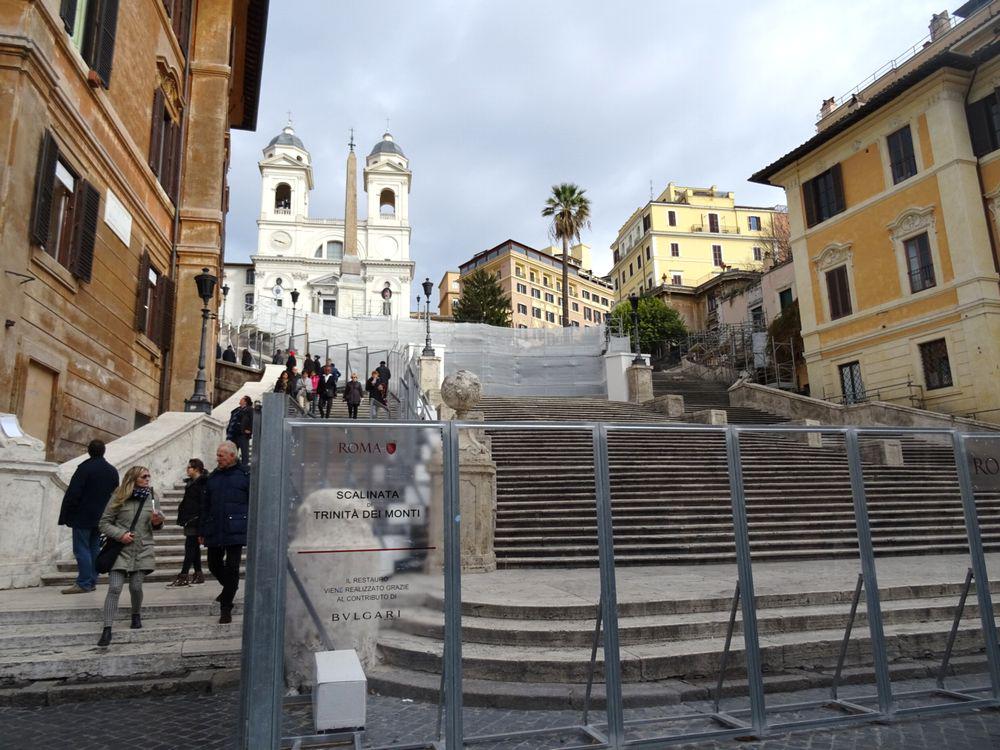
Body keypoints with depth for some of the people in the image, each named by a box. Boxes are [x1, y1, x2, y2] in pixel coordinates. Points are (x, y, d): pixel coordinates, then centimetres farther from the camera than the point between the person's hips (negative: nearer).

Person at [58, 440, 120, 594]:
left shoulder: (85, 468, -12)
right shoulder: (112, 471, 9)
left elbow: (73, 493, -14)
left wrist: (65, 516, -9)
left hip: (83, 517, -6)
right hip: (101, 517, 6)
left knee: (81, 549, -3)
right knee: (94, 549, 11)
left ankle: (84, 583, -4)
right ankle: (92, 581, 14)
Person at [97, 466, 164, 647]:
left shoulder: (151, 497, 5)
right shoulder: (119, 498, -4)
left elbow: (155, 525, 15)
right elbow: (104, 523, 0)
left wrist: (157, 522, -8)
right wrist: (120, 534, -15)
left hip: (143, 549, 2)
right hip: (121, 549, -2)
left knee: (136, 586, 1)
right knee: (114, 588, -9)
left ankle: (136, 615, 29)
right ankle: (107, 629, -5)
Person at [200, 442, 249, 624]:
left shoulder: (245, 475, -1)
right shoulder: (213, 477, 13)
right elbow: (205, 505, 17)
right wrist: (202, 531, 14)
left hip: (236, 531, -5)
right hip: (215, 531, 5)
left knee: (232, 567, -5)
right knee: (214, 564, 12)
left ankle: (226, 608, 5)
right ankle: (229, 588, 41)